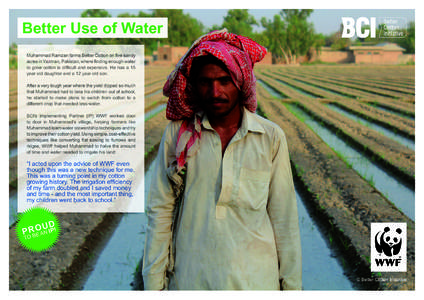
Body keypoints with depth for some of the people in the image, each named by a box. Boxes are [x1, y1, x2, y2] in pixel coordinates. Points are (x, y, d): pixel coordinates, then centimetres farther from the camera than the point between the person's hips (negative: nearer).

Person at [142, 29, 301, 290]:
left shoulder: (271, 138, -1)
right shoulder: (177, 134, -1)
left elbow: (284, 218, 2)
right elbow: (160, 212, 1)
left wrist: (292, 285, 3)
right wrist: (154, 284, 0)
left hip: (255, 279, 0)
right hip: (190, 280, 0)